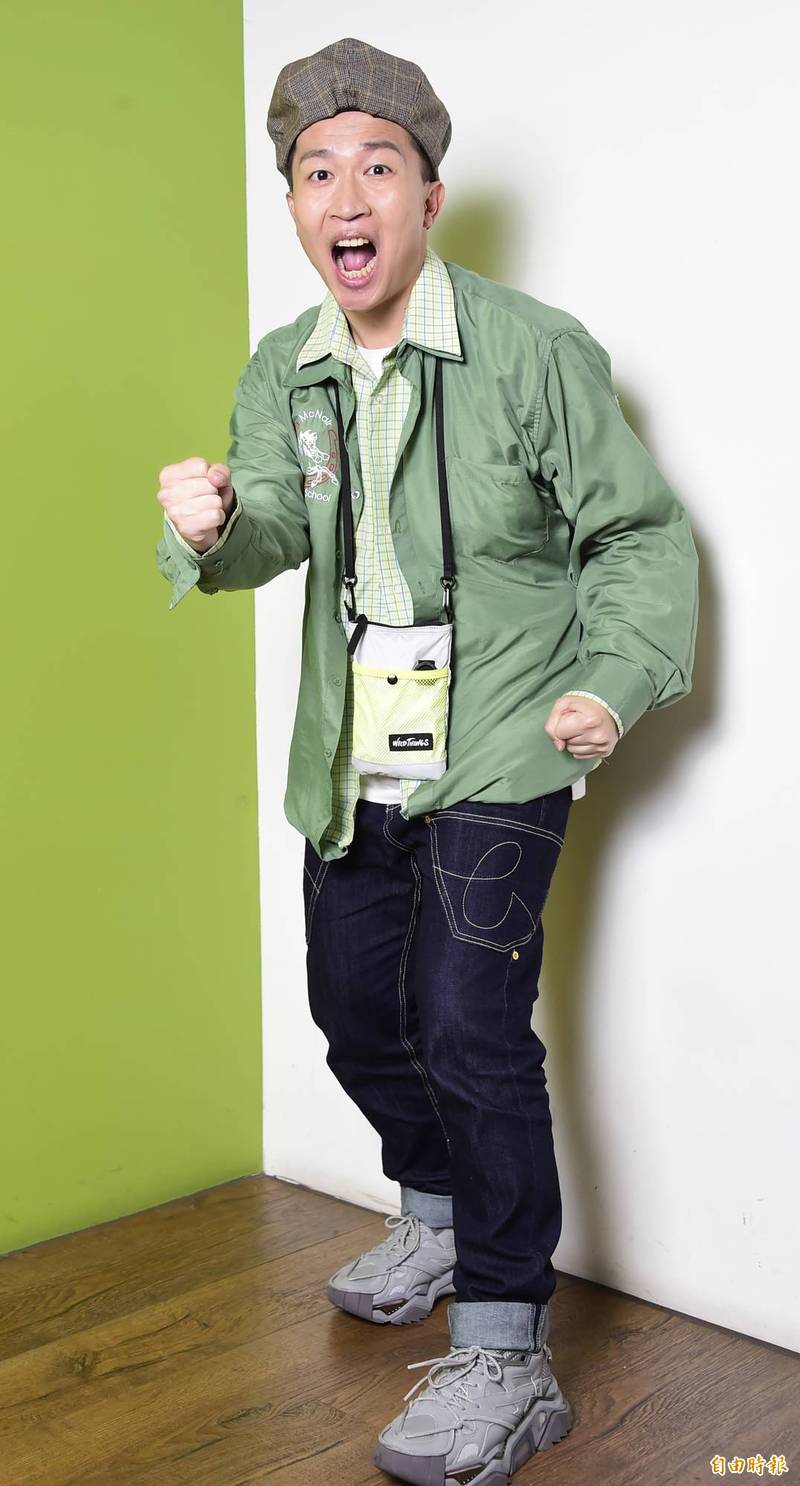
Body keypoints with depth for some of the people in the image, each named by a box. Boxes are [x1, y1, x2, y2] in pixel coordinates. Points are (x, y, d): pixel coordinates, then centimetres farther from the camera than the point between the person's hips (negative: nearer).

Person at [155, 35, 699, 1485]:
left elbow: (641, 534, -3)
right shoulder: (281, 373, 5)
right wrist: (210, 525, -29)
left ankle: (504, 1353, -3)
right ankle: (443, 1213, 42)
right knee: (355, 1004, 16)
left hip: (501, 751, -6)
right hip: (351, 762, 6)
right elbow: (272, 528, -6)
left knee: (468, 1019, -16)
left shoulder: (537, 352, -10)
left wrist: (615, 679, -16)